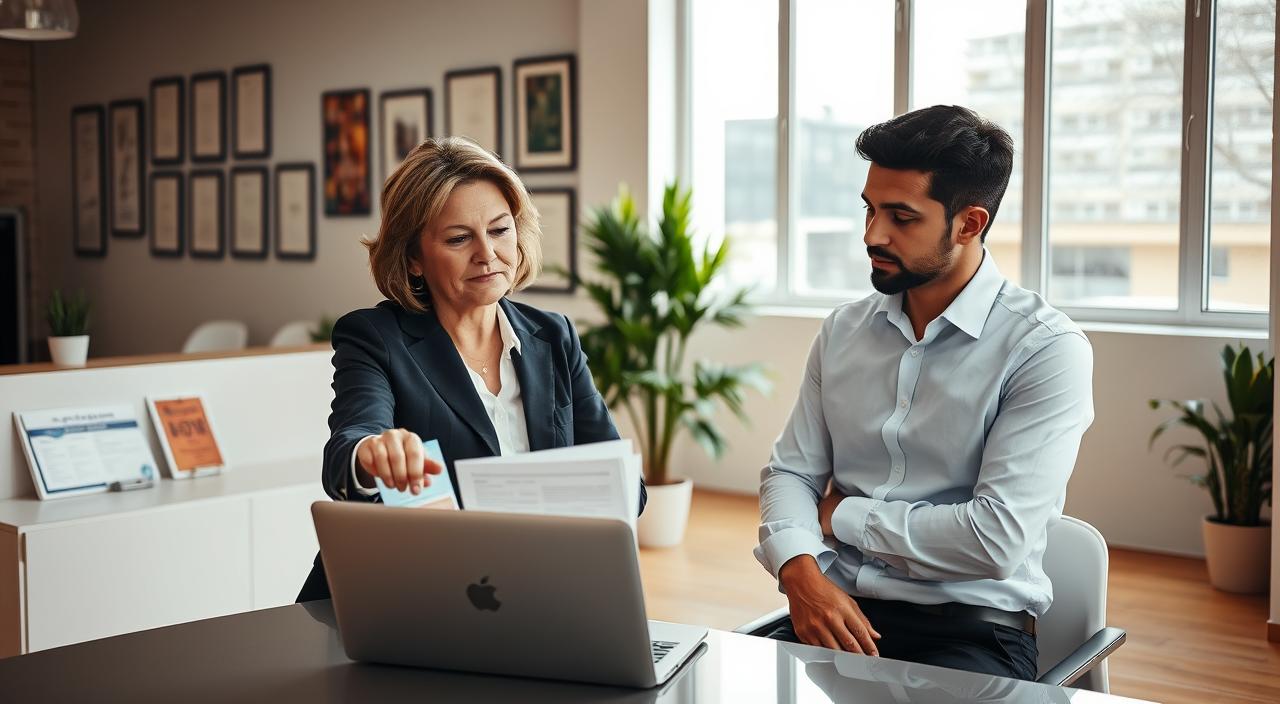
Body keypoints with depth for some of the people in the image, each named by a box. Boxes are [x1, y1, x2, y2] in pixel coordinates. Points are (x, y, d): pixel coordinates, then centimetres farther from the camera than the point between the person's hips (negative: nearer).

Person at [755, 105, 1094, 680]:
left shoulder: (1046, 350, -9)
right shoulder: (843, 330, 9)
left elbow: (996, 541, -17)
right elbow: (788, 472, 9)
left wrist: (842, 517, -6)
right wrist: (799, 570, -11)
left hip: (971, 628, -3)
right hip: (836, 611, 4)